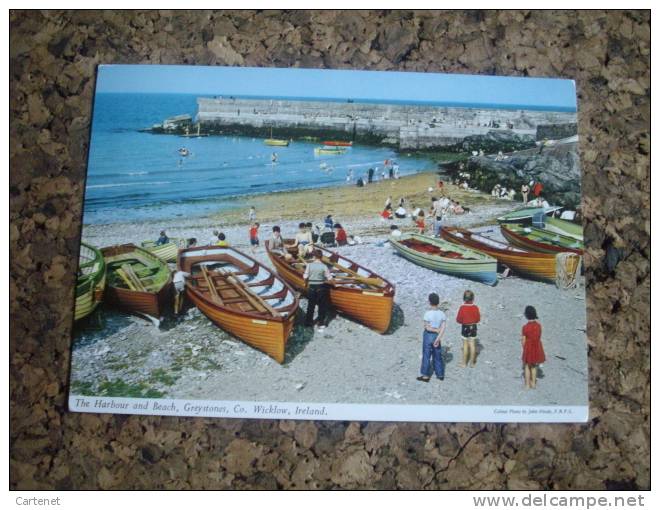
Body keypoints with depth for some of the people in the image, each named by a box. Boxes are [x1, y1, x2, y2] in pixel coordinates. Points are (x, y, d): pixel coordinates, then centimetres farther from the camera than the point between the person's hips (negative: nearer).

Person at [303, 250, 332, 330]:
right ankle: (321, 324, 13)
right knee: (322, 306, 10)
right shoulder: (324, 266, -11)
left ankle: (308, 322, 22)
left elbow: (305, 277, -4)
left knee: (310, 305, 15)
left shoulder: (309, 265, -7)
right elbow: (329, 278, -10)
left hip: (311, 287, 2)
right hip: (321, 287, -2)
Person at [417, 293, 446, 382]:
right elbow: (443, 327, -10)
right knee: (437, 355, 17)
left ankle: (426, 376, 15)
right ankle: (440, 374, 27)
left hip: (428, 336, -4)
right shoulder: (442, 313, -5)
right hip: (437, 336, 5)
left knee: (426, 355, 7)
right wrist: (438, 338, -12)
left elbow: (427, 327, -17)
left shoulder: (428, 313, -18)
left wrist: (436, 330, -6)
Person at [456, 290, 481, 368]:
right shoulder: (475, 307, -11)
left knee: (465, 346, 8)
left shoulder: (462, 308, -17)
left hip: (465, 327, -2)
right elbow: (478, 319, -3)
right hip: (473, 327, 2)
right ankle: (472, 363, 18)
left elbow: (458, 319, -12)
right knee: (472, 345, 11)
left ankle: (464, 363, 16)